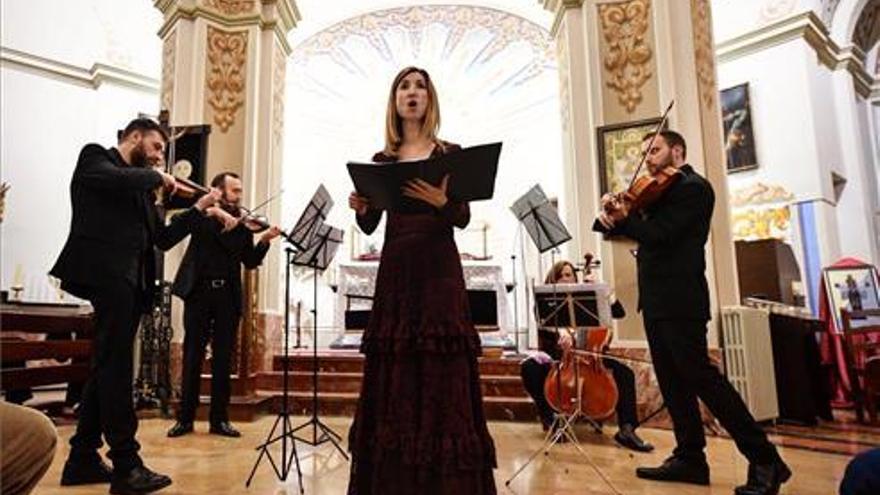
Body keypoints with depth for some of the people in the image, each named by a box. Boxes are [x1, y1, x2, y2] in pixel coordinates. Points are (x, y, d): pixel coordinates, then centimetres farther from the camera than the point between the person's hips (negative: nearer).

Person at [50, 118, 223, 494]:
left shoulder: (141, 186, 24)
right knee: (115, 366, -9)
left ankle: (83, 458, 20)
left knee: (106, 367, 10)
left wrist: (199, 208, 12)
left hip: (129, 279, 8)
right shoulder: (95, 156, 5)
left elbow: (163, 238, 18)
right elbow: (117, 179, -20)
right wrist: (157, 177, -4)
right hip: (107, 273, -8)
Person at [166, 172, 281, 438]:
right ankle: (185, 418, 16)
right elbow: (177, 221, -17)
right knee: (193, 356, 4)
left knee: (223, 359, 6)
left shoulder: (242, 223, 11)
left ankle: (219, 419, 15)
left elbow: (250, 262, 8)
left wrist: (264, 241, -9)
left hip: (228, 296, 2)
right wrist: (218, 214, -24)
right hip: (199, 291, -2)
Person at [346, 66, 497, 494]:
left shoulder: (450, 153, 6)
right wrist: (360, 208, -14)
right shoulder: (381, 161, 12)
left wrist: (440, 201, -24)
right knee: (393, 374, 3)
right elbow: (370, 226, 8)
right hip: (395, 270, 3)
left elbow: (463, 218, -4)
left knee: (443, 372, -5)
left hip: (439, 269, -2)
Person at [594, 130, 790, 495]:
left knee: (701, 377, -8)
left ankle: (765, 460, 2)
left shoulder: (693, 188, -7)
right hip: (656, 300, 9)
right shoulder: (657, 193, 20)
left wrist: (623, 218, -6)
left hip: (679, 300, -9)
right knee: (673, 382, 10)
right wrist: (612, 215, -6)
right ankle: (690, 457, 18)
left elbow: (659, 234, -19)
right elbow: (640, 229, 14)